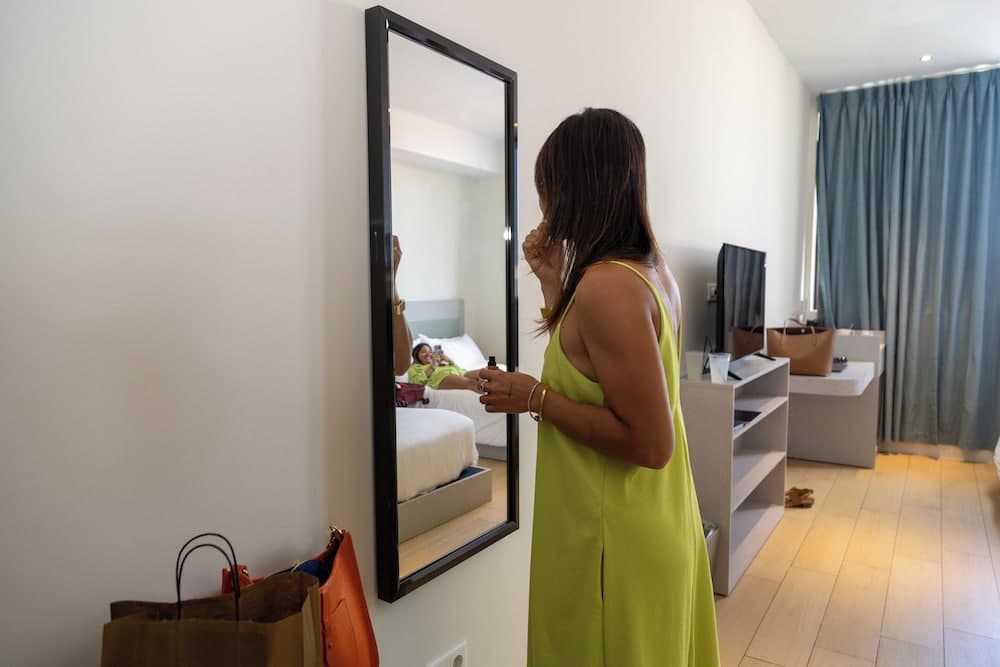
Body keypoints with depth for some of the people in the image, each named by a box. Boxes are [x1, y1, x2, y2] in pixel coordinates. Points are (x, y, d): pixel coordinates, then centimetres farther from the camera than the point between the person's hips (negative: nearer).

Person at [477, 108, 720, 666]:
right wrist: (555, 282, 5)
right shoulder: (652, 269, 3)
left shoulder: (607, 284, -25)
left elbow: (650, 443, -26)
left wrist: (535, 398, -18)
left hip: (616, 538, -9)